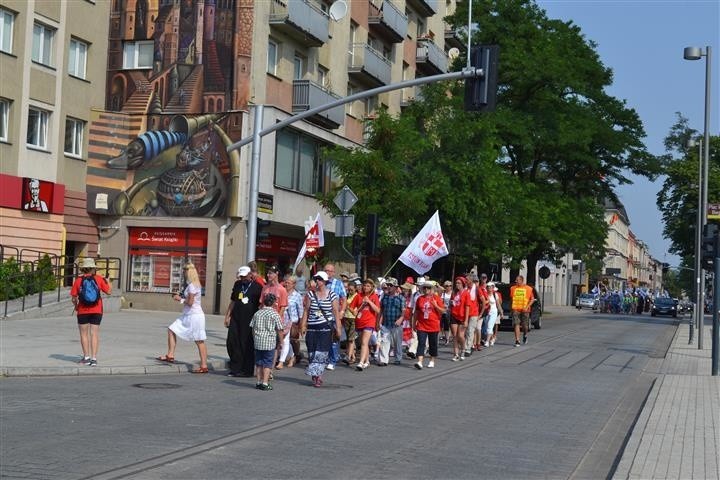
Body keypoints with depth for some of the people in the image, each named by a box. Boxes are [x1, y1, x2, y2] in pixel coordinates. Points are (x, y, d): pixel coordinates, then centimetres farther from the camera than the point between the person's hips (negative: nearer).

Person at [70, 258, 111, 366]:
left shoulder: (78, 280, -3)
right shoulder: (99, 278, -2)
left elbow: (74, 297, -3)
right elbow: (108, 292, 3)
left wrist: (76, 305, 18)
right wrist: (107, 282, 21)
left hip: (83, 311, -1)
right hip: (96, 310, 1)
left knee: (84, 334, 10)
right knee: (94, 334, 2)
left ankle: (86, 357, 10)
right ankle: (94, 358, -3)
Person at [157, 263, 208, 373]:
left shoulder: (192, 285, -17)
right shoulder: (193, 284, 14)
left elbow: (190, 302, -20)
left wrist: (180, 299, -5)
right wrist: (180, 296, 10)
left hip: (194, 315, -11)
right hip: (188, 315, 11)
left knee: (199, 341, -6)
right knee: (171, 330, 11)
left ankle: (204, 366, -3)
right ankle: (170, 355, 13)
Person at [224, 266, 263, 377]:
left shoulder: (257, 287, -2)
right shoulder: (237, 284, 13)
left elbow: (260, 305, 0)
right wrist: (227, 315, 14)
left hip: (249, 320, -5)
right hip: (236, 318, 5)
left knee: (247, 346, -1)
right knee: (231, 342, 2)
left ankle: (247, 370, 8)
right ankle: (235, 368, 12)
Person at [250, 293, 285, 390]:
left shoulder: (257, 313, 7)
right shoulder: (275, 314, -7)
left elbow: (253, 328, 12)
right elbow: (279, 330, -6)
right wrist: (281, 341, 6)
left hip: (258, 342, 4)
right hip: (270, 343, -4)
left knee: (259, 363, 12)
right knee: (268, 364, 1)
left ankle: (258, 382, 16)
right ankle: (265, 383, -2)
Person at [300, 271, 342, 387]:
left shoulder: (332, 295, 1)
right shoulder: (310, 294, 6)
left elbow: (336, 311, 2)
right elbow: (306, 311, 7)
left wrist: (338, 327, -2)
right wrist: (303, 325, 2)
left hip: (326, 327, -2)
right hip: (312, 328, 2)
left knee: (322, 351, -8)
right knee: (312, 351, -1)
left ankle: (318, 375, -4)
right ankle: (315, 376, 7)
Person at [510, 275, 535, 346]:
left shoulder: (528, 288, 0)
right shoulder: (513, 288, 8)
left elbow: (532, 299, 1)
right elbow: (511, 299, 17)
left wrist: (527, 306, -10)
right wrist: (510, 307, 11)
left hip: (524, 309, -1)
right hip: (515, 309, 1)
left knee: (525, 325, 5)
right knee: (516, 324, -9)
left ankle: (525, 335, 37)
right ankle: (517, 341, -9)